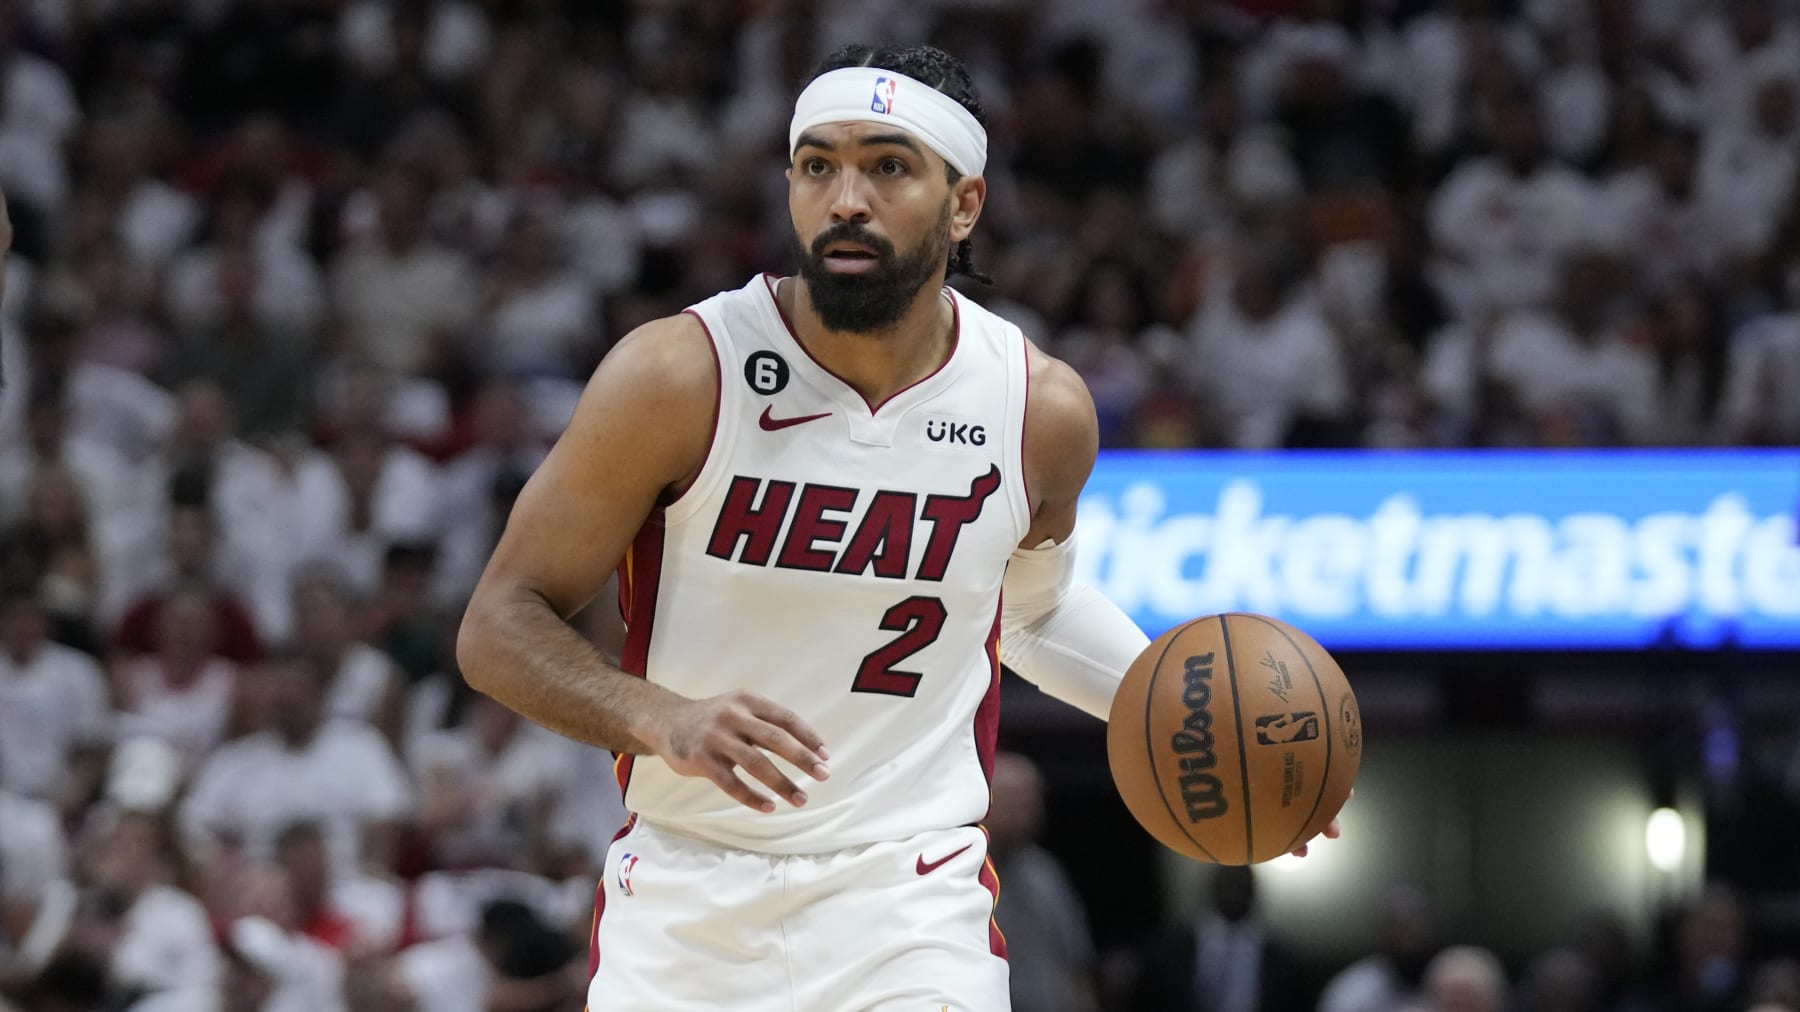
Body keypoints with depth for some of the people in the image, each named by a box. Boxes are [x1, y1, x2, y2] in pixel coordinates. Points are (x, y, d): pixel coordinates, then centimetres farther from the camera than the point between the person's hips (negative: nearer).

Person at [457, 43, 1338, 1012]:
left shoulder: (1041, 409, -3)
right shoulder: (677, 377, -13)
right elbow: (499, 625, -11)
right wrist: (664, 721, -28)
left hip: (909, 899, 1)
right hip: (682, 895, -1)